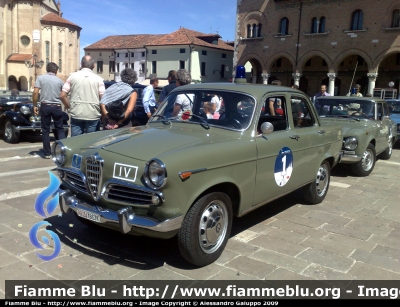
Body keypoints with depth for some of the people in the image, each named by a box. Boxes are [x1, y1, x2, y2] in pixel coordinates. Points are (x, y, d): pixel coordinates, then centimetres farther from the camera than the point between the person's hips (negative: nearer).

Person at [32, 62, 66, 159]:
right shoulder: (59, 80, 4)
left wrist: (35, 105, 1)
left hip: (45, 106, 0)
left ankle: (47, 153, 10)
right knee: (60, 129, 11)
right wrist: (67, 105, 24)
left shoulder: (41, 78, 1)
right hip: (57, 107, 1)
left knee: (45, 130, 7)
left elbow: (35, 92, -7)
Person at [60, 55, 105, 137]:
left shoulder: (73, 76, 4)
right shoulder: (99, 79, 0)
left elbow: (62, 96, 2)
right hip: (93, 115, -1)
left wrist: (70, 106, 16)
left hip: (76, 114, 1)